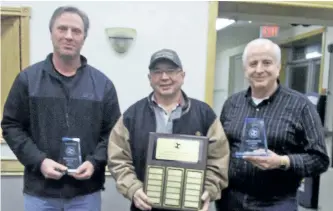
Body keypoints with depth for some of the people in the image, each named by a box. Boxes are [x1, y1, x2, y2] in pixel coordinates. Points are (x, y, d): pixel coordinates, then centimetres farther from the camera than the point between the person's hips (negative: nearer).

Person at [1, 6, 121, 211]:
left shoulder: (102, 83, 2)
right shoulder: (28, 78, 0)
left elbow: (112, 133, 4)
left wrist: (94, 162, -12)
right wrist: (39, 161, -11)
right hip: (40, 191, 0)